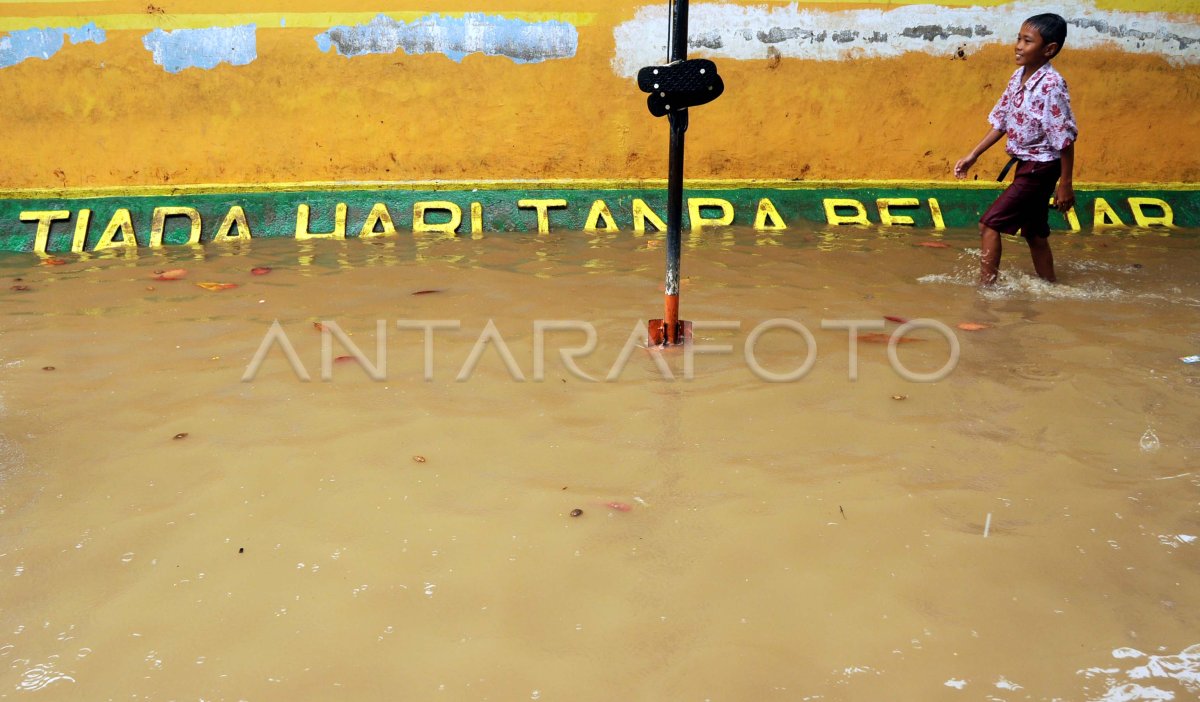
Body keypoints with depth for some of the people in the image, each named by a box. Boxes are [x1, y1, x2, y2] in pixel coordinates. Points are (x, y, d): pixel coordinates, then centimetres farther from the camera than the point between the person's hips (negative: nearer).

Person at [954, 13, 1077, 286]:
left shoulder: (1051, 85, -21)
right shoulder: (1018, 77, 3)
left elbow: (1065, 138, -19)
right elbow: (1001, 122, 12)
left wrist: (1065, 184, -17)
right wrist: (972, 156, 10)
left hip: (1040, 168, -9)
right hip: (1025, 165, 9)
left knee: (989, 223, -10)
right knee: (1035, 234, 17)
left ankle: (986, 285, -1)